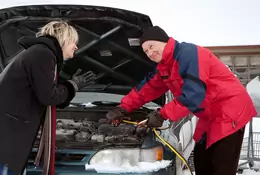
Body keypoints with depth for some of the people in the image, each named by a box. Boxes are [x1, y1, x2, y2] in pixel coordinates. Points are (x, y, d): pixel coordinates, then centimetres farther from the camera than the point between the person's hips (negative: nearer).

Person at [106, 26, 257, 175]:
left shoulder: (188, 53, -23)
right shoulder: (164, 67, 8)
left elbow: (193, 96, -29)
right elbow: (146, 89, 15)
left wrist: (162, 114, -22)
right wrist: (122, 109, 5)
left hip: (230, 111, -10)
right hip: (210, 116, 10)